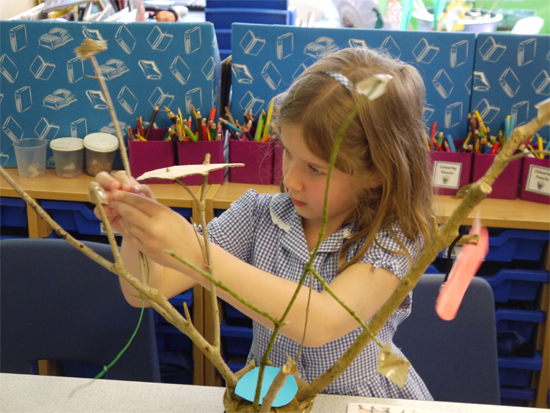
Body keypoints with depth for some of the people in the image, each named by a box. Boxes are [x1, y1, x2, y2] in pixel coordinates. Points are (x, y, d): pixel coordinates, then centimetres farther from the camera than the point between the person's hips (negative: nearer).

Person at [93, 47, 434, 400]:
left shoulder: (393, 239, -15)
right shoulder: (260, 215, -6)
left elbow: (322, 323, -33)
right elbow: (147, 290, -7)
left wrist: (195, 254, -37)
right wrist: (133, 231, -27)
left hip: (365, 401, -2)